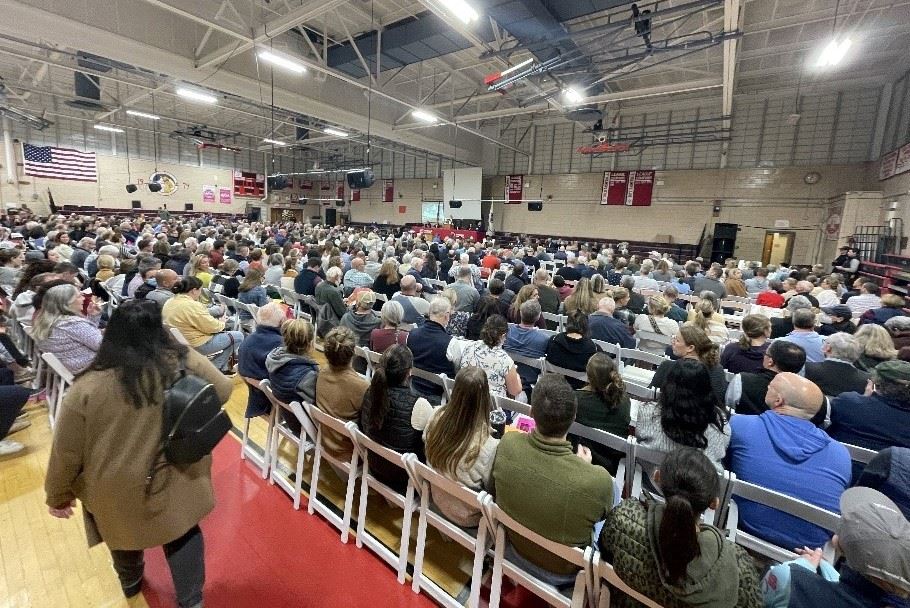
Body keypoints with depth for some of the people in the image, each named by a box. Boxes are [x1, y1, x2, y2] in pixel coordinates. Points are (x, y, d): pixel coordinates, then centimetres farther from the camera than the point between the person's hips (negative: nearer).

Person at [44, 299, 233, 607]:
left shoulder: (88, 388, -20)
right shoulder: (185, 364, -18)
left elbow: (66, 451, -9)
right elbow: (224, 390, -2)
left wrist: (59, 494, 8)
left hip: (116, 492, 1)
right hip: (174, 480, 0)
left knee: (124, 530, 29)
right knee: (183, 532, 22)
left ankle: (130, 583, 56)